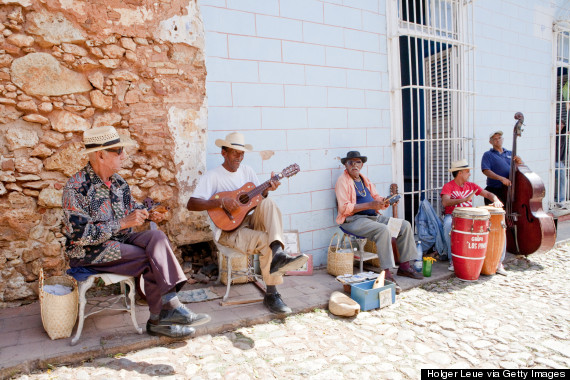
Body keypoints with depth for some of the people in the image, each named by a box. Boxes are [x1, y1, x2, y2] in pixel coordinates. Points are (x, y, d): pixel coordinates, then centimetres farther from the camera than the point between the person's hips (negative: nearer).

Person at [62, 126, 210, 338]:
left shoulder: (118, 181, 7)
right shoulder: (76, 188, -16)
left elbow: (132, 208, 21)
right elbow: (80, 234, -22)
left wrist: (149, 214, -3)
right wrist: (122, 223, -25)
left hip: (120, 241, 7)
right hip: (89, 253, -7)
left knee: (156, 237, -23)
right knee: (151, 259, -24)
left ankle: (169, 306, -27)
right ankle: (159, 317, -10)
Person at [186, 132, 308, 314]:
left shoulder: (246, 170, 13)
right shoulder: (213, 176, -6)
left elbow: (259, 197, 11)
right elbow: (191, 204, -16)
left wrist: (267, 189, -12)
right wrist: (221, 201, -28)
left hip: (250, 221, 5)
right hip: (228, 230, -5)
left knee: (268, 203, -26)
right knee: (265, 241, -30)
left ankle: (278, 253, -42)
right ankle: (271, 294, -21)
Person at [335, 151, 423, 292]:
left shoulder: (364, 179, 19)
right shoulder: (343, 181, -6)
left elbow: (376, 198, 17)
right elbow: (344, 208, -17)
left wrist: (384, 202, -8)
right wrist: (370, 205, -22)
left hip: (374, 216, 8)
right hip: (353, 220, -8)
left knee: (405, 225, -1)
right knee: (383, 230, -32)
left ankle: (405, 266, 4)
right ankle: (386, 273, -26)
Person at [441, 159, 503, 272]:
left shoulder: (471, 186, 15)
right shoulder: (448, 186, -4)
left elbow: (487, 194, 13)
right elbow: (445, 202, -22)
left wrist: (496, 200, -11)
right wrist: (465, 199, -35)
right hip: (452, 216, -5)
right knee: (448, 225, -41)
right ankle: (453, 259, -27)